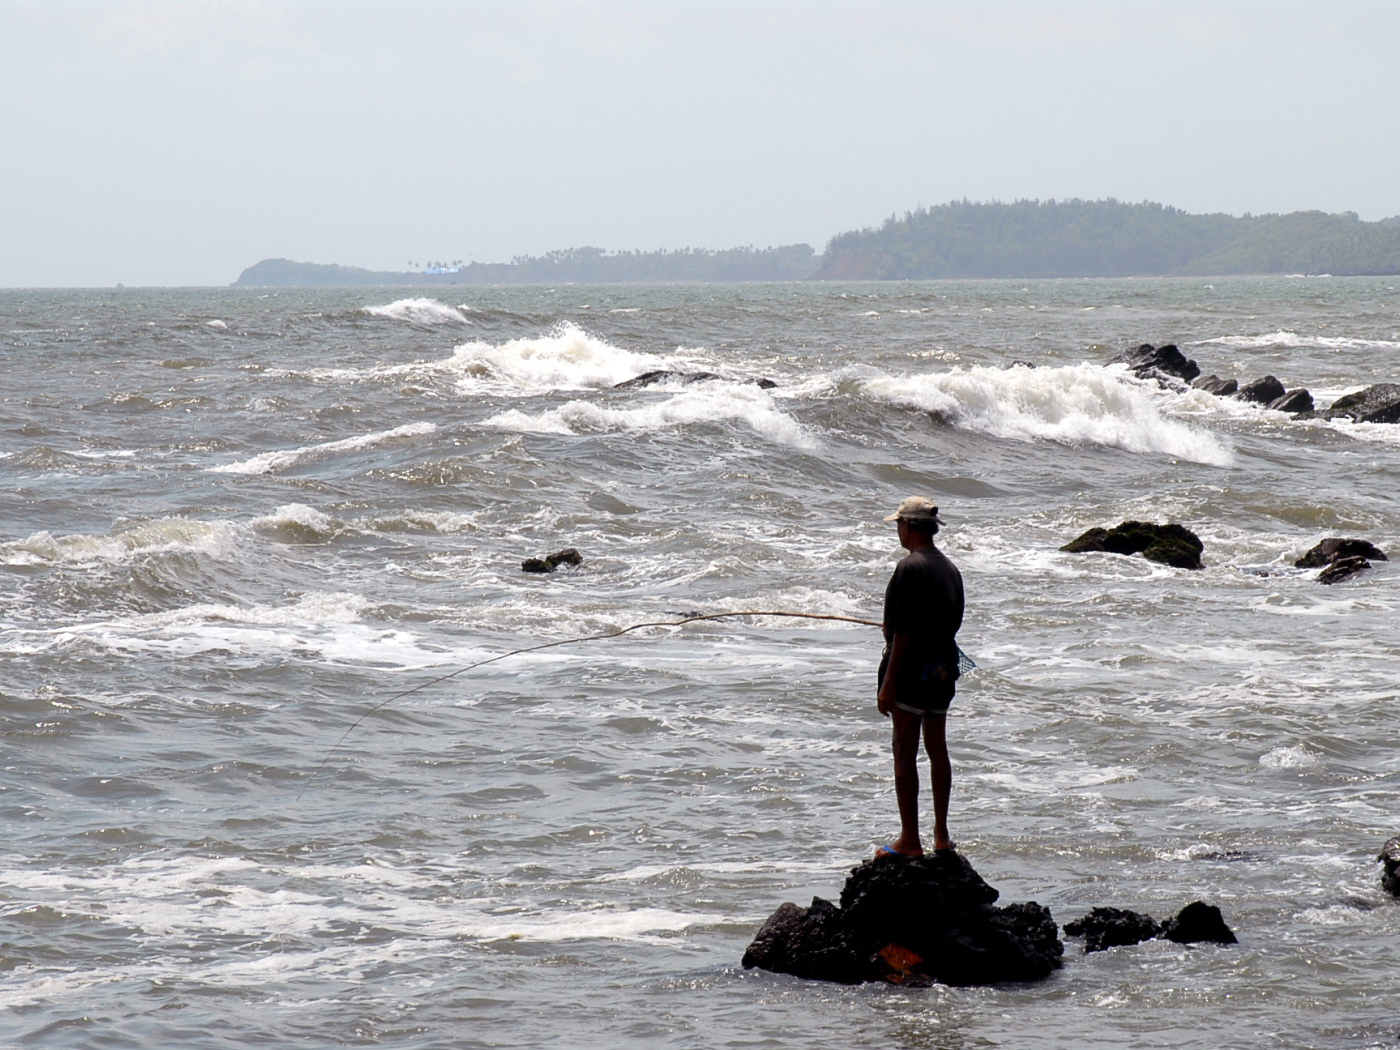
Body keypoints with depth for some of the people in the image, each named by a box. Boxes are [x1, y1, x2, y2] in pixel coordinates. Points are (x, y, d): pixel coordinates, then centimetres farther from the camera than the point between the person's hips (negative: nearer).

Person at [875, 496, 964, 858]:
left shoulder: (910, 567, -15)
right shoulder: (950, 569, 10)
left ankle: (910, 840, -5)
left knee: (905, 754, -4)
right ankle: (941, 835, 18)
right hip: (944, 671, 8)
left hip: (912, 669, -8)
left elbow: (904, 632, -19)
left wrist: (888, 683, -17)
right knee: (937, 749, 14)